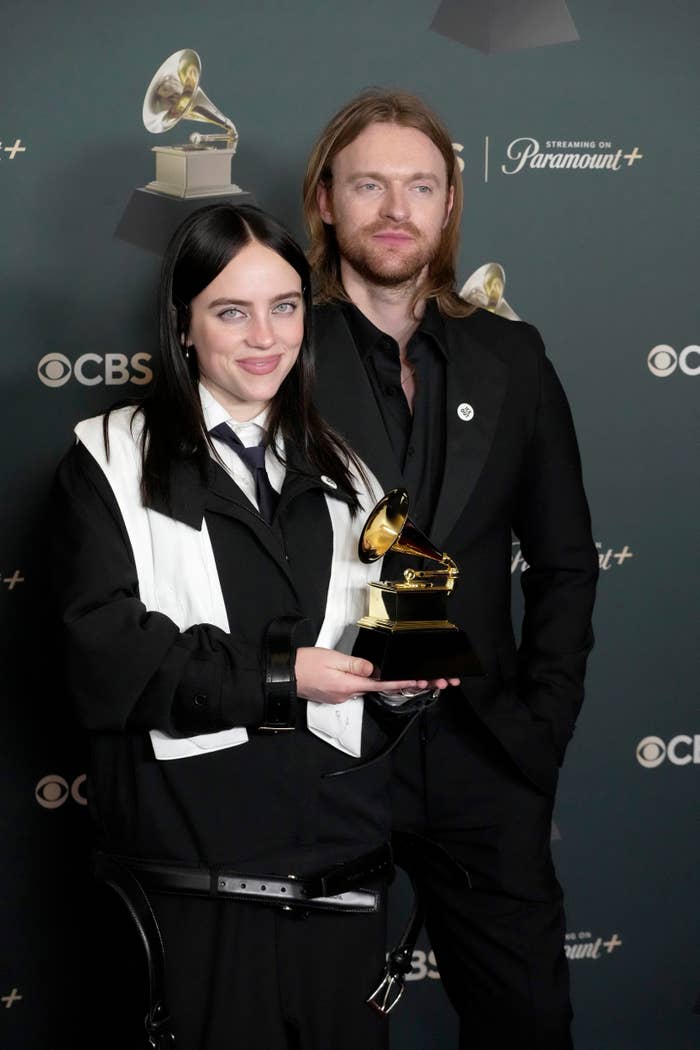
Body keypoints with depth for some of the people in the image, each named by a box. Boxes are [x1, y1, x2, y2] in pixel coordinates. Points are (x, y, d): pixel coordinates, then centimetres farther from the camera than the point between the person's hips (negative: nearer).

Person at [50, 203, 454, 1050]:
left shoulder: (340, 474, 16)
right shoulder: (112, 462, 2)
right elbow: (105, 655, -11)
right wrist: (278, 676, -16)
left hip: (339, 874, 4)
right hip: (187, 877, -4)